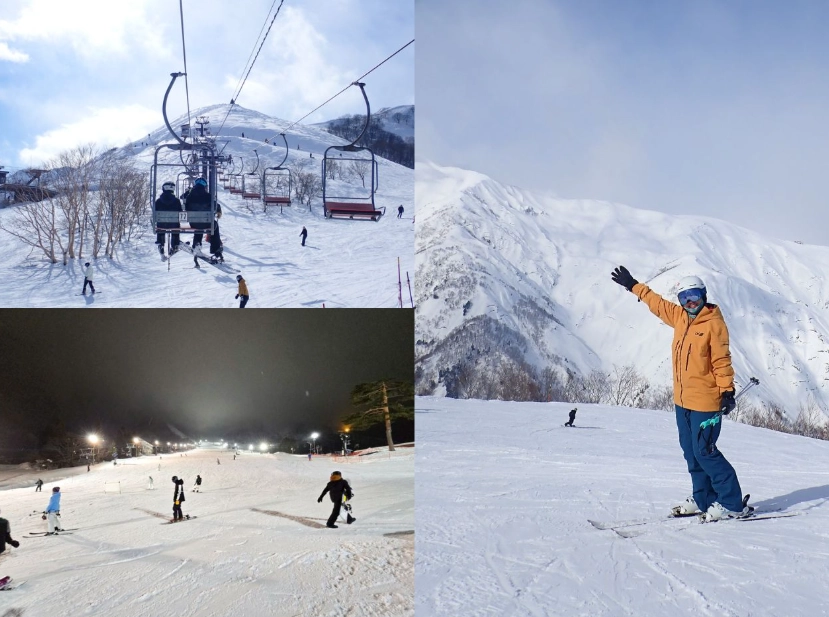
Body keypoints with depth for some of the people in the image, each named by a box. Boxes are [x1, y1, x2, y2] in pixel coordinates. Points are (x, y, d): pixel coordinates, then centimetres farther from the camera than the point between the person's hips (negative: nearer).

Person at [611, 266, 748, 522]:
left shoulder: (714, 324, -11)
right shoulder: (680, 317, 9)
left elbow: (722, 361, -13)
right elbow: (657, 303, 24)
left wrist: (727, 390, -21)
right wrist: (633, 286, 31)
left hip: (705, 402, -8)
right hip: (682, 400, 8)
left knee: (704, 452, -7)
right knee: (691, 452, 13)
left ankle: (732, 504, 2)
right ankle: (703, 499, 24)